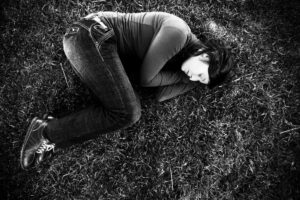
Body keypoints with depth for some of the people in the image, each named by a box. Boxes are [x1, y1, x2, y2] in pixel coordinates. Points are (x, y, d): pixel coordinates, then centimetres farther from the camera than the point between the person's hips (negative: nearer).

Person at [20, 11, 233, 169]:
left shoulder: (179, 56, 11)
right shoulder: (178, 32, -16)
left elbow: (161, 94, -1)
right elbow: (145, 77, -13)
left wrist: (190, 78, -4)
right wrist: (182, 74, -3)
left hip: (99, 43, 9)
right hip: (92, 34, -9)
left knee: (132, 111, -11)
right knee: (126, 114, -20)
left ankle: (47, 129, -8)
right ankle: (48, 132, -7)